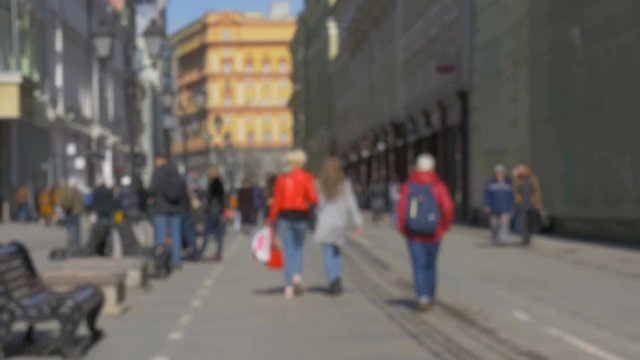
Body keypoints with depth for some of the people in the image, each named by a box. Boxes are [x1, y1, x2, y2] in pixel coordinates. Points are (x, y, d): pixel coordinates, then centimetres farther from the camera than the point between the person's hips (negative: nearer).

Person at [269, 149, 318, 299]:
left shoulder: (282, 179, 3)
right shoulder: (306, 177, -4)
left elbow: (276, 202, 2)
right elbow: (313, 198, -13)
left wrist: (272, 221, 7)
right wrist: (309, 204, 10)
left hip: (285, 215, 1)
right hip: (301, 216, -1)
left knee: (288, 250, 5)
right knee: (299, 247, 18)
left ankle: (289, 286, 0)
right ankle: (297, 274, -4)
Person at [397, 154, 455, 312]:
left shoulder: (408, 187, -5)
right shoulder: (438, 186, -7)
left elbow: (401, 210, -11)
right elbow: (448, 208, -15)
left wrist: (403, 229, 2)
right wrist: (444, 226, 0)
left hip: (414, 234, -1)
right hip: (433, 234, 1)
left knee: (419, 266, 2)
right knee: (430, 266, 17)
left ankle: (423, 297, -15)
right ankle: (429, 297, 27)